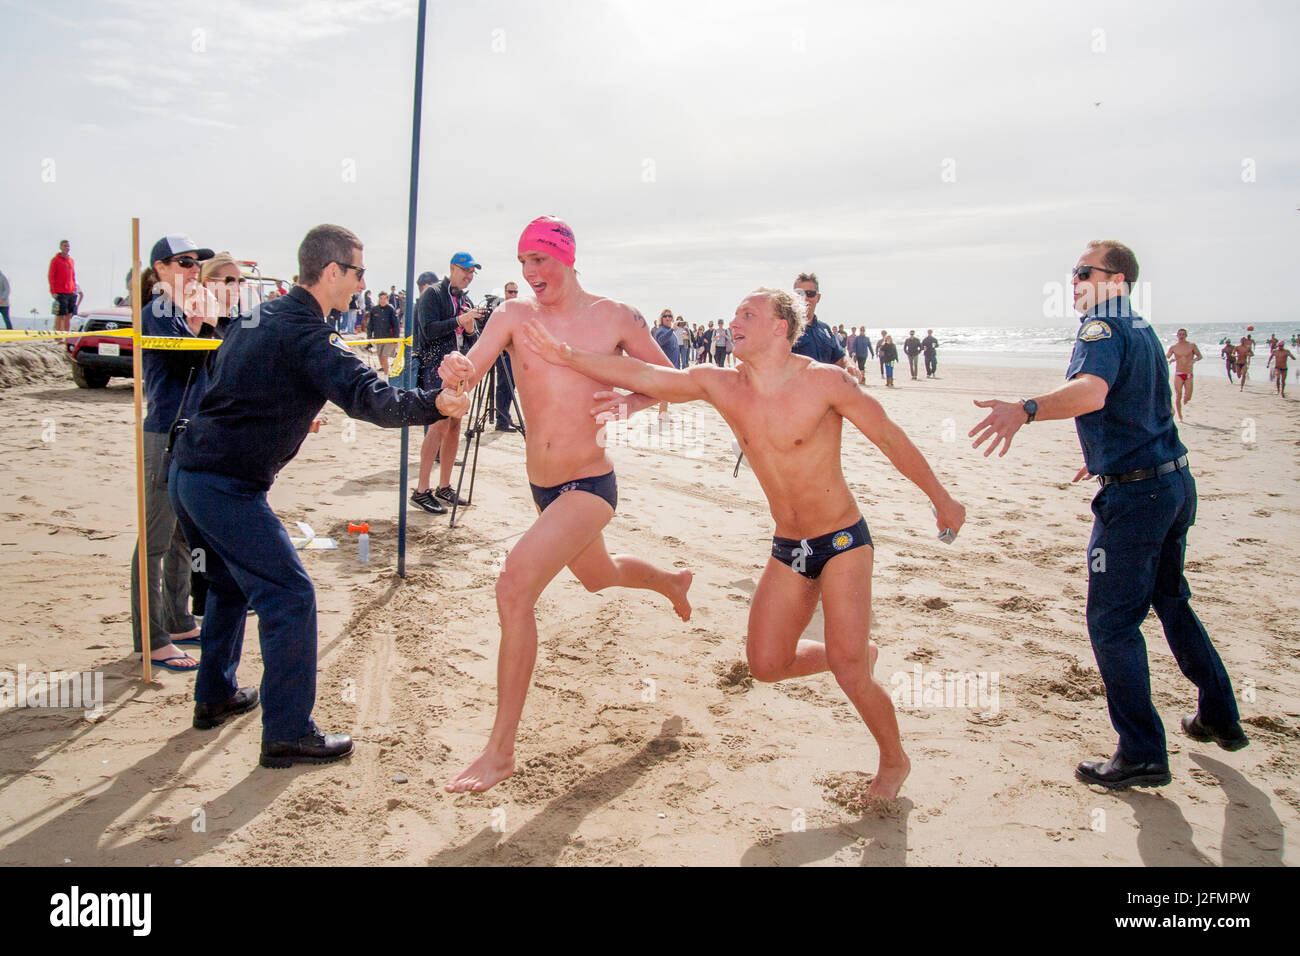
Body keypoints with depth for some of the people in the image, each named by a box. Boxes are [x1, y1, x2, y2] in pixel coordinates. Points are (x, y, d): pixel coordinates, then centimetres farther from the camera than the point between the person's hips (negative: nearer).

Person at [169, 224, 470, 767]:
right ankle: (287, 734, -1)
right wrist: (433, 404, -36)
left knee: (231, 583, 26)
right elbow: (368, 397, -28)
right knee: (288, 596, -5)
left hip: (189, 472, 10)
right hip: (227, 486, -10)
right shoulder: (307, 334, -14)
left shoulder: (258, 316, 15)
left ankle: (215, 696, 38)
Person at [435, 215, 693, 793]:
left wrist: (630, 402, -18)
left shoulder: (616, 319, -9)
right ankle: (673, 582, 66)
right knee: (597, 576, 30)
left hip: (590, 485, -6)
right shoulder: (514, 317, -3)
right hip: (542, 484, 6)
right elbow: (470, 373, -16)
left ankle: (501, 751, -11)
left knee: (514, 587, -22)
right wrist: (454, 372, -41)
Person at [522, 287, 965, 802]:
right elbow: (639, 374, -7)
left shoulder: (824, 381, -16)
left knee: (847, 670, -11)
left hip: (843, 541, -5)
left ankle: (894, 759, 18)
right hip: (788, 548, 5)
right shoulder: (719, 385, -4)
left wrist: (941, 498, 2)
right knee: (766, 662, 4)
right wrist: (566, 355, -15)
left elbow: (890, 437, -6)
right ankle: (860, 654, 32)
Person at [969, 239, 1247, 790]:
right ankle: (1219, 718, 36)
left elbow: (1092, 391, -36)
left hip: (1134, 495, -10)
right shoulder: (1142, 330, 16)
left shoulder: (1102, 330, -14)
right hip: (1176, 480, 10)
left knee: (1112, 621, -2)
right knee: (1171, 602, 24)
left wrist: (1025, 409, -51)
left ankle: (1142, 754, 3)